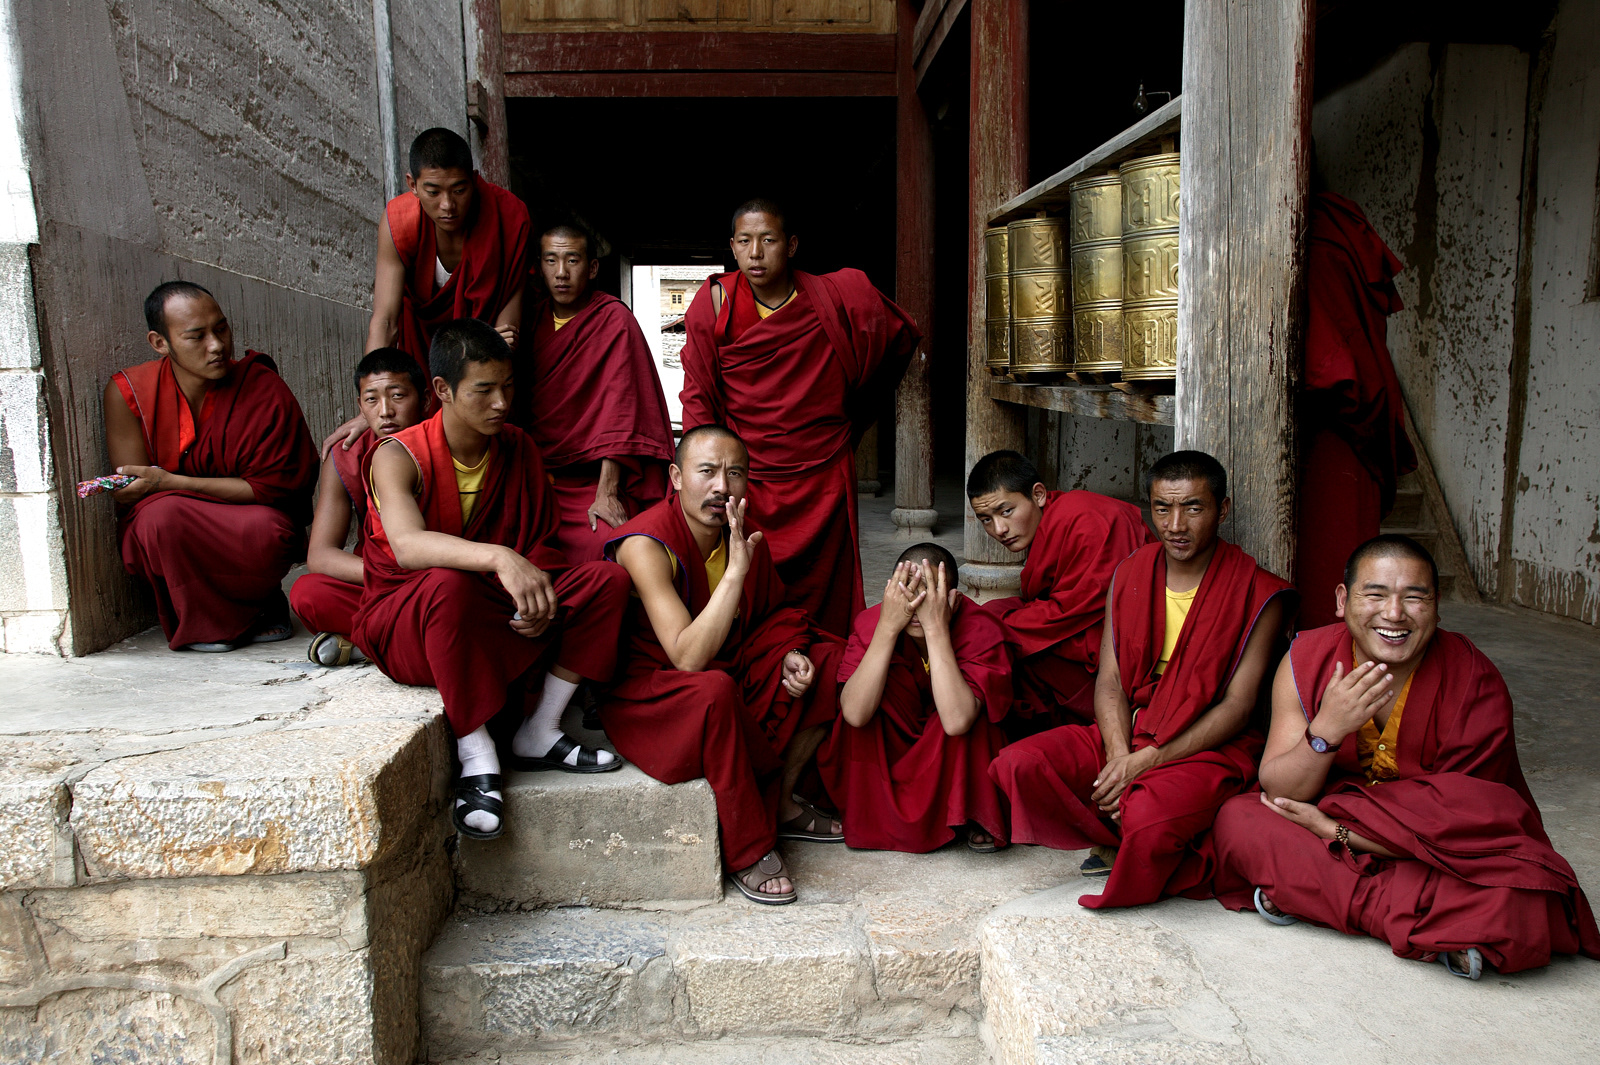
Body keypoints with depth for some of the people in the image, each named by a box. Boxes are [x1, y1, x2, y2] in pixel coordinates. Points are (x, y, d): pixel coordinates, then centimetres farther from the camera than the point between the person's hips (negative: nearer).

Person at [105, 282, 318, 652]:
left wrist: (170, 483, -26)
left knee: (269, 532, -35)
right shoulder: (127, 392, -8)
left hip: (244, 526, -1)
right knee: (164, 514, -34)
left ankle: (255, 603, 1)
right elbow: (128, 493, -8)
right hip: (163, 538, 1)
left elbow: (267, 488, -15)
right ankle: (203, 624, -8)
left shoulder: (267, 391, -13)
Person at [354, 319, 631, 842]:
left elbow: (541, 544, 5)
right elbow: (407, 546, -34)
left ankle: (539, 734, -8)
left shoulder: (519, 450, 3)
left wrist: (540, 597, -18)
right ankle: (476, 756, -27)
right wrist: (498, 558, -50)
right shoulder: (398, 456, -14)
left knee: (608, 579, -13)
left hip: (498, 621, 5)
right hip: (401, 630, -5)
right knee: (447, 583, -40)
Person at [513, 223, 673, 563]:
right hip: (535, 477, 5)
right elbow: (517, 405, 16)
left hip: (593, 479, -4)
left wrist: (606, 492, -19)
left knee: (605, 544, -31)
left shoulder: (614, 319, -4)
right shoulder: (534, 321, 12)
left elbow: (619, 405, -12)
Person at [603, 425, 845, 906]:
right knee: (714, 689, -38)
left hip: (729, 672, 8)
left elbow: (771, 613, 15)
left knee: (829, 659, 0)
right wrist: (735, 571, -38)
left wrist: (789, 654, -7)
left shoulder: (745, 536, -3)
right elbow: (689, 658, -34)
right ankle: (747, 850, -19)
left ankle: (779, 802, 5)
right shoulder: (645, 545, -25)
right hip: (643, 694, -7)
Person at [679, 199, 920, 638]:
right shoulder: (714, 304, -2)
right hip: (744, 484, 0)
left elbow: (901, 339, 17)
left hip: (823, 482, 1)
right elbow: (698, 396, 3)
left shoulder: (837, 297, -1)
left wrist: (852, 418, 22)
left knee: (825, 616, 3)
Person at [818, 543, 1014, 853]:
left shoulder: (981, 630, -26)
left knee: (966, 720, -33)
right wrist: (888, 627, -38)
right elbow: (854, 715, -34)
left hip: (961, 762, -2)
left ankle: (977, 817, -8)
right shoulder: (872, 623, -19)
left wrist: (937, 629, -42)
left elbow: (957, 722, -42)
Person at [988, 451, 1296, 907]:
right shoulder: (1130, 574, 7)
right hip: (1126, 732, 5)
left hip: (1210, 747, -4)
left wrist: (1148, 761, -18)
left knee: (1149, 817, -36)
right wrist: (1119, 756, -16)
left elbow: (1237, 707, -10)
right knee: (1017, 764, -18)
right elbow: (1109, 680, 3)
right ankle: (1126, 846, -6)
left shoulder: (1258, 595, -7)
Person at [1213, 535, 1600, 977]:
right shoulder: (1307, 659, -11)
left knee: (1521, 904, -32)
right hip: (1332, 823, 3)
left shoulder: (1476, 685, -15)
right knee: (1237, 819, -24)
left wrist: (1336, 832, -20)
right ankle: (1436, 925, -20)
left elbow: (1452, 825, -14)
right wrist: (1326, 730, -32)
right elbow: (1277, 792, -14)